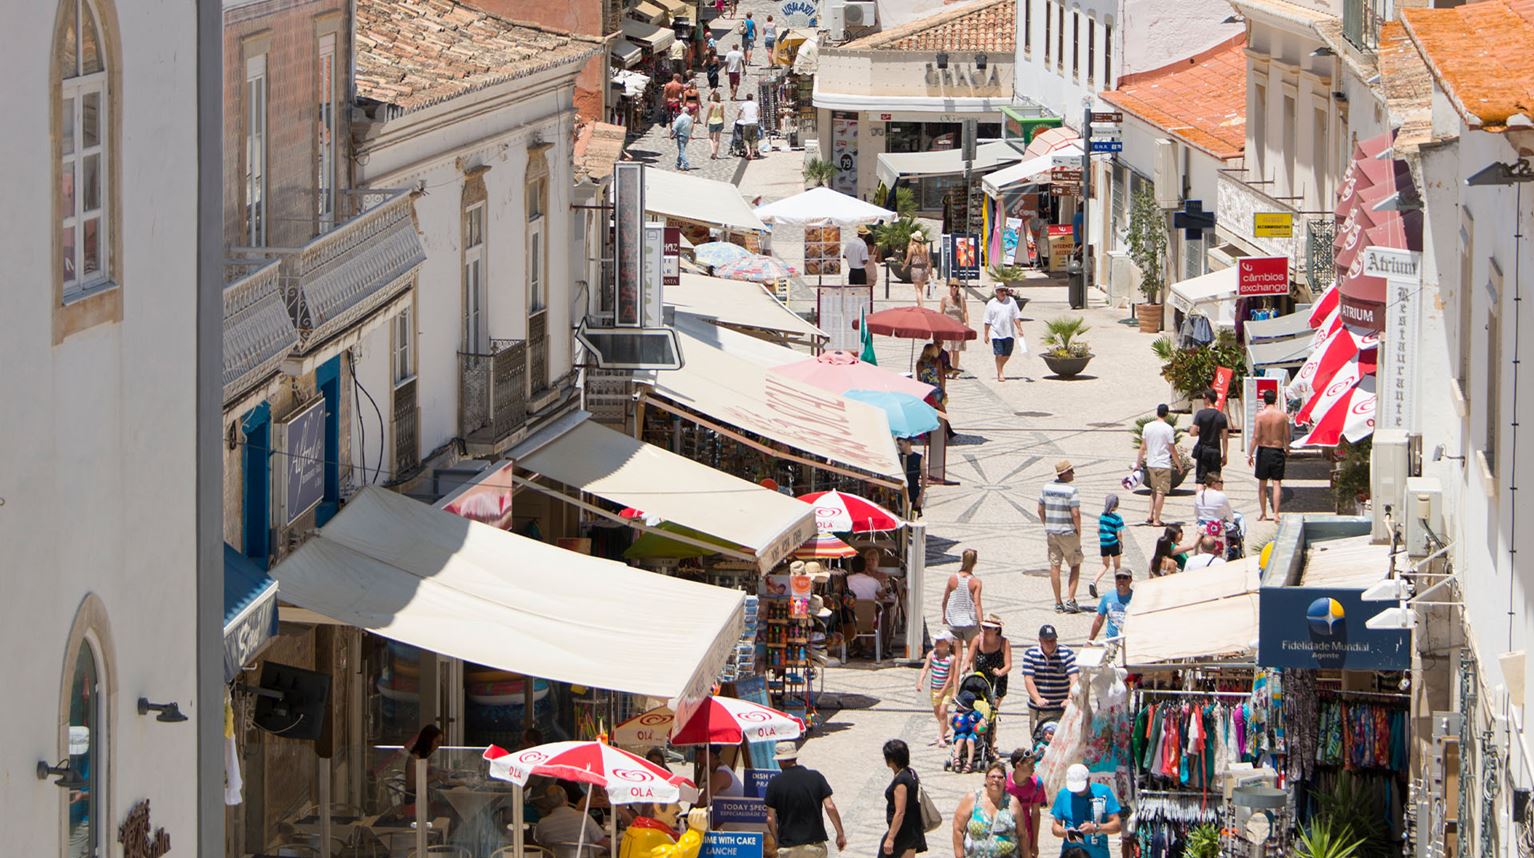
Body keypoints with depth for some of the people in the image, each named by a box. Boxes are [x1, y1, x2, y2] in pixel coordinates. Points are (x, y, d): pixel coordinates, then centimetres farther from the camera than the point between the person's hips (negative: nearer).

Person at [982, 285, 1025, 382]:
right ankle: (1000, 374, 1)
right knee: (999, 354, -8)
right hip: (996, 333, -3)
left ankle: (999, 369, 30)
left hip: (1009, 333, 3)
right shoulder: (991, 304, 1)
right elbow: (987, 321, 3)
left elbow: (1016, 316, 9)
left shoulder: (1011, 301, 6)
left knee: (1007, 355, 6)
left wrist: (1019, 329, 1)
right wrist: (986, 335, 1)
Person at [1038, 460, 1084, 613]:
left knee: (1054, 566, 8)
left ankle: (1058, 603, 9)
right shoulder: (1071, 491, -16)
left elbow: (1040, 510, 8)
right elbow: (1075, 514, -20)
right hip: (1068, 532, -5)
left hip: (1051, 532, 5)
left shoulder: (1047, 488, 2)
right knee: (1075, 565, 9)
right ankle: (1070, 599, 0)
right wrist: (1079, 532, -7)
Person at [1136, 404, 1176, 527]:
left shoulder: (1147, 426, 1)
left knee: (1154, 490, 19)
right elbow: (1172, 450, -8)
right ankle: (1156, 520, 0)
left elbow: (1143, 447, 5)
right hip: (1164, 465, -5)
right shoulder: (1168, 429, -11)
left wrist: (1139, 462, 16)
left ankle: (1151, 516, 14)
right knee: (1161, 492, 0)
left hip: (1150, 464, 5)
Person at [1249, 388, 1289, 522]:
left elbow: (1256, 436, -11)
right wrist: (1287, 449, 19)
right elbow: (1287, 436, -1)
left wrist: (1250, 454, -3)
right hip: (1278, 450, 1)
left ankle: (1263, 514, 13)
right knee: (1276, 483, 3)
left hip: (1263, 450, -1)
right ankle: (1276, 513, -8)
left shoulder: (1260, 415, -8)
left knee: (1262, 484, 10)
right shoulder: (1283, 415, -4)